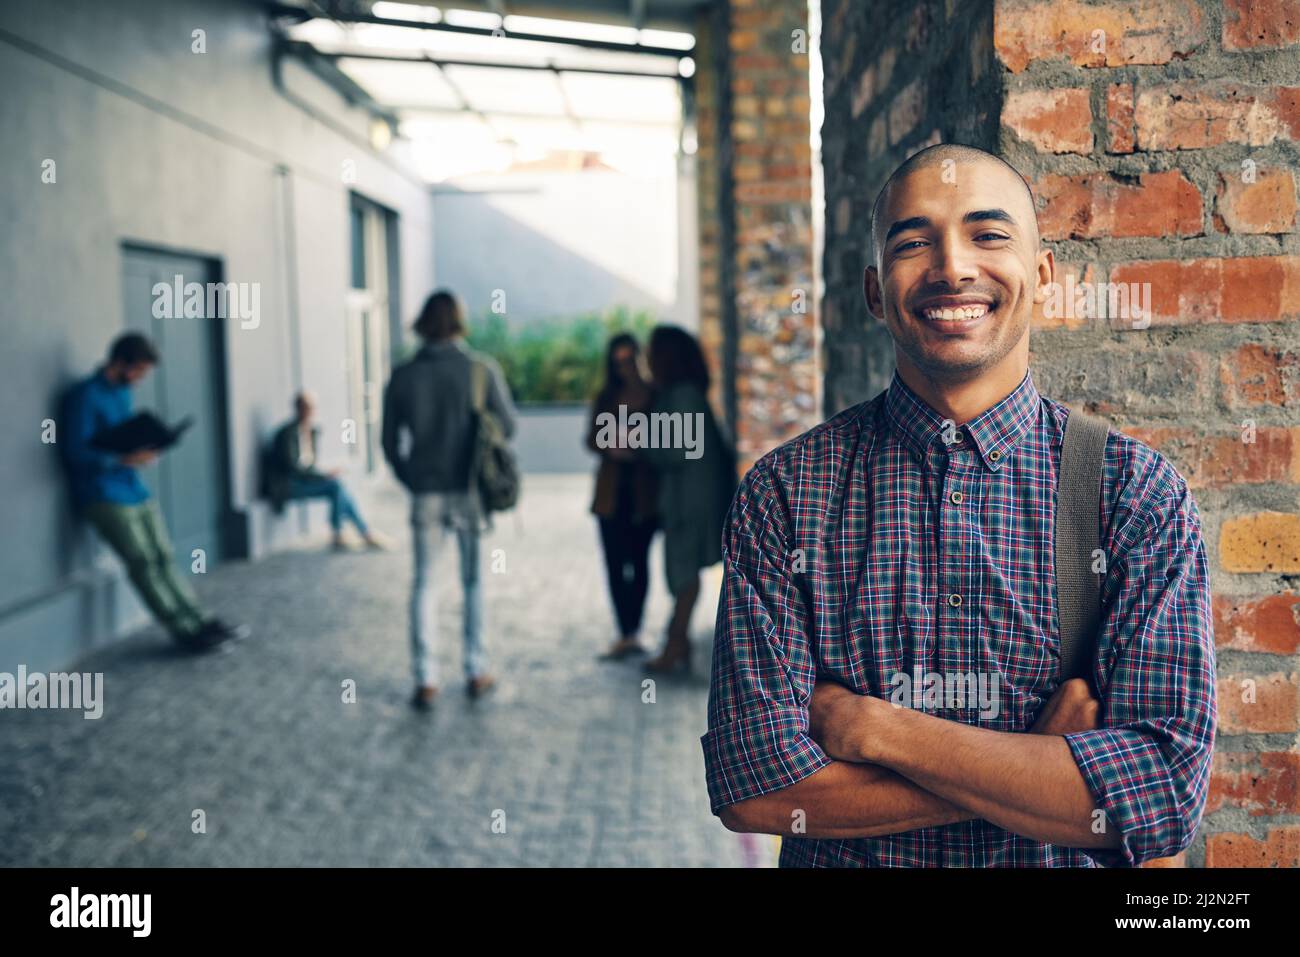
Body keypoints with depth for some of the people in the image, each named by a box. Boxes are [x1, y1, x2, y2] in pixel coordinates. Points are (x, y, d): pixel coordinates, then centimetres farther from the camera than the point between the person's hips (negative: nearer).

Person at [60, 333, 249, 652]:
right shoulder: (85, 396, -12)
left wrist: (143, 451, 1)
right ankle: (183, 631, -10)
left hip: (135, 490, 8)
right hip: (104, 496, -8)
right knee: (142, 564, -12)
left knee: (164, 559, 5)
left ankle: (202, 623, 3)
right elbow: (76, 452, -16)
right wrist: (124, 459, -27)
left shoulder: (123, 392, 13)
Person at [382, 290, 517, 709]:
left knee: (424, 584, 9)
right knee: (474, 581, 12)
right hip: (471, 488, -1)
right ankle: (476, 671, 15)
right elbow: (507, 426, -5)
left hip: (426, 493, 1)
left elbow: (390, 442, 3)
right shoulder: (482, 368, -7)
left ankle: (426, 680, 6)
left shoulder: (403, 376, -1)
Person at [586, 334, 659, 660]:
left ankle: (632, 632, 9)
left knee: (639, 560, 2)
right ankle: (627, 634, -2)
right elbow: (592, 439, 9)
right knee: (615, 563, -4)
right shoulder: (606, 397, 11)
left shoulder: (654, 396, 2)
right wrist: (611, 448, -11)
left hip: (644, 490, -2)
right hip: (612, 490, 2)